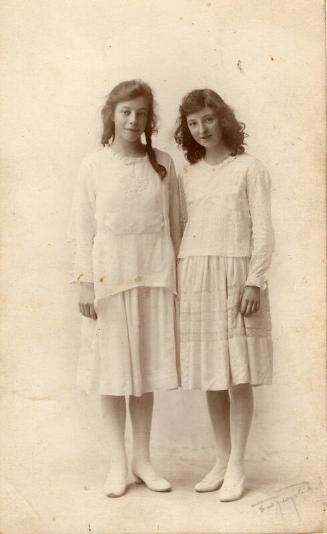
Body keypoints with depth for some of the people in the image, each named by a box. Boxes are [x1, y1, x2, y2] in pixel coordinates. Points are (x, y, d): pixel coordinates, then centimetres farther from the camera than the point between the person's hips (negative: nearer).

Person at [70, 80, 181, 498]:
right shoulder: (93, 166, 0)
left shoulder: (162, 164, 4)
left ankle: (142, 459, 21)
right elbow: (83, 228, 0)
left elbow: (173, 224, 7)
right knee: (113, 367, 5)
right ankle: (118, 462, 18)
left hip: (154, 275, 2)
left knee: (147, 366, 8)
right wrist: (85, 282, -5)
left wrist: (177, 273, 5)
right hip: (109, 275, -1)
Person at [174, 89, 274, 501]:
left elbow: (262, 231, -3)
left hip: (234, 274, -4)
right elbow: (182, 231, 14)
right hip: (193, 276, 4)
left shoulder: (249, 168, 1)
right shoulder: (188, 176, 14)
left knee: (238, 374, -3)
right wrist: (176, 281, 7)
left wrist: (254, 281, -12)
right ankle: (221, 460, 18)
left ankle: (236, 467, 5)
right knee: (210, 375, 7)